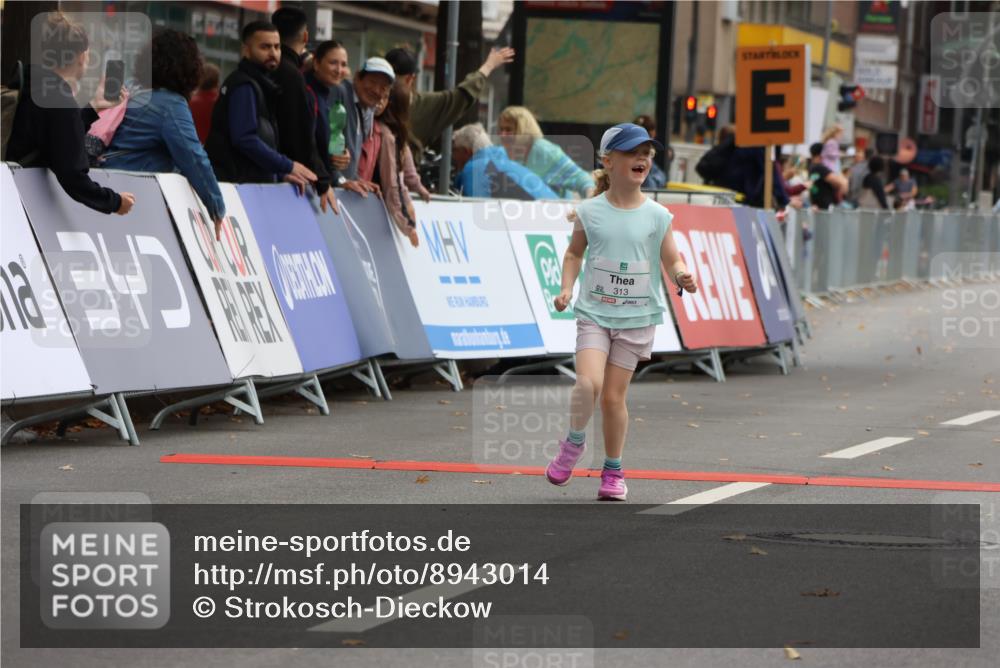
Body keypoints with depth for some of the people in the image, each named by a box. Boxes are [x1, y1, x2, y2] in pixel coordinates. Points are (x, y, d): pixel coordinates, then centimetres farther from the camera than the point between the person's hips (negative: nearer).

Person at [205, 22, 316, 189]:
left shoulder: (261, 84, 20)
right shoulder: (244, 87, -10)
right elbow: (245, 139, -21)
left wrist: (280, 175, 9)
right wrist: (288, 167, -14)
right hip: (237, 184, -9)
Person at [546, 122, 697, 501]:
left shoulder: (657, 216, -2)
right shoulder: (591, 212, -2)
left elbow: (672, 262, 3)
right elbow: (574, 252, 12)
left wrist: (681, 276, -19)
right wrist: (566, 288, -2)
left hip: (636, 318, 0)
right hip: (594, 313, 0)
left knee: (613, 396, 1)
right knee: (588, 384, -20)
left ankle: (613, 471, 19)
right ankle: (574, 442, 7)